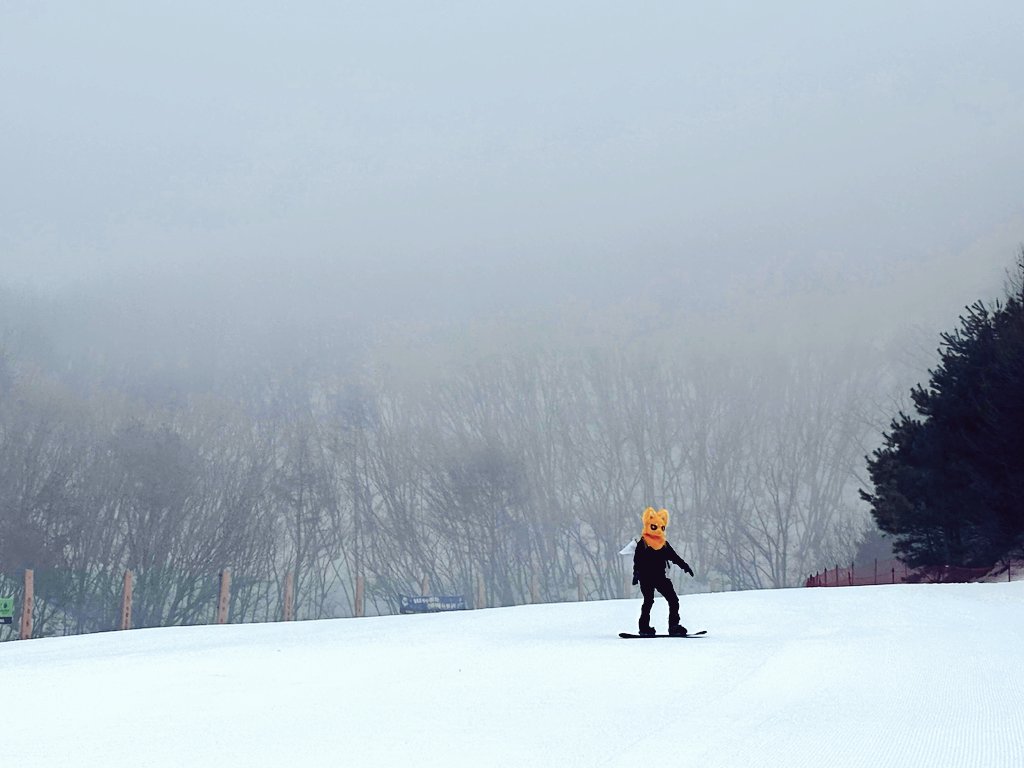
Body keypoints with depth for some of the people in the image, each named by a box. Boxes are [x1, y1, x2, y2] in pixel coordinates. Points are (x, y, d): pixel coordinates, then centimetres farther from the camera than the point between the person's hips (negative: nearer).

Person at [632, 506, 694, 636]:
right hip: (646, 578, -6)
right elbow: (637, 560, -11)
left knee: (673, 600, 0)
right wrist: (636, 574, -21)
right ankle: (644, 626, -2)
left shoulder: (664, 544, 13)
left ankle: (674, 626, 4)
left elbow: (674, 556, 18)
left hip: (661, 577, 6)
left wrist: (684, 566, 10)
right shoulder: (642, 544, -4)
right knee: (648, 601, -9)